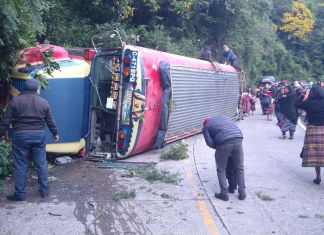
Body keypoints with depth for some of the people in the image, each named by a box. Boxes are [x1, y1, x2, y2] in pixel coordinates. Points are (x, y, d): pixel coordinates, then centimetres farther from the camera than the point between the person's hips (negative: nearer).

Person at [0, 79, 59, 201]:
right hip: (39, 135, 2)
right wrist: (55, 133, 25)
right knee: (41, 163, 10)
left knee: (20, 165, 4)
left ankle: (20, 193, 9)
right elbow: (50, 121, 10)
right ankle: (44, 190, 17)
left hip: (20, 135, -2)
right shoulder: (44, 102, 4)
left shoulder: (15, 100, -3)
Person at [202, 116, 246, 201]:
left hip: (224, 143, -4)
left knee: (221, 170, 13)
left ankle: (224, 194, 11)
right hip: (238, 139, 4)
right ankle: (242, 193, 18)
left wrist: (217, 147, 22)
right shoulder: (225, 117, 34)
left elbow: (209, 142, 6)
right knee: (239, 168, 15)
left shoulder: (206, 127, 20)